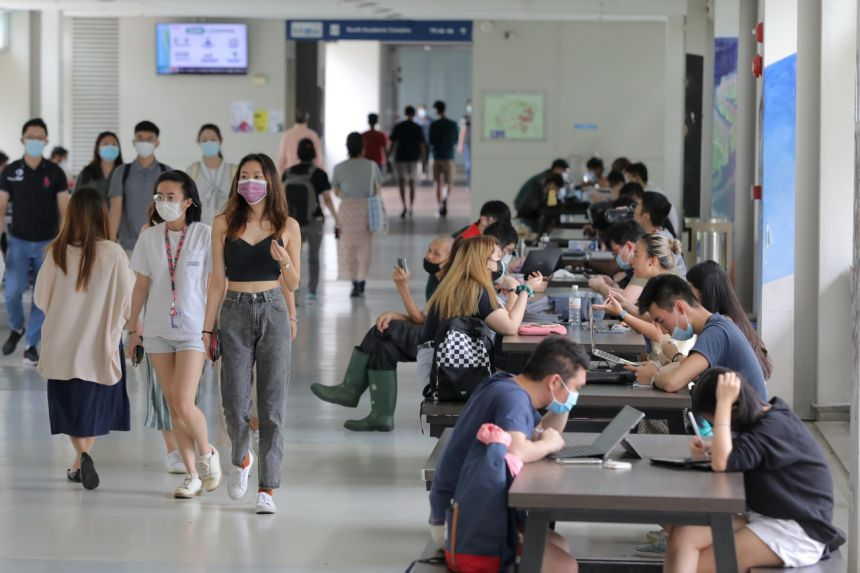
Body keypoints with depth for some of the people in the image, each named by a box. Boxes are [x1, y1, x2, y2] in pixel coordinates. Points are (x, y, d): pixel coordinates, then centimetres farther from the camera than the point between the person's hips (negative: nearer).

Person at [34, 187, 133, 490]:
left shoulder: (57, 252, -9)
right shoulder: (113, 253, -13)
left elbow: (40, 297, 1)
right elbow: (128, 300, -9)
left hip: (62, 345, 1)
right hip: (100, 343, -1)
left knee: (71, 405, 14)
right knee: (93, 404, 16)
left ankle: (82, 455, -4)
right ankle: (80, 462, 10)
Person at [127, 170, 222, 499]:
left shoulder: (205, 235, -7)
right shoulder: (149, 238, 4)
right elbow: (141, 285, 10)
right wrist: (133, 327, 11)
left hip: (193, 329, -4)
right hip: (157, 331, 4)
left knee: (184, 404, -13)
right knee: (173, 407, 5)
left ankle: (207, 453, 15)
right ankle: (192, 474, 15)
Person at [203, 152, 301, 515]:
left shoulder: (287, 226, 4)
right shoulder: (223, 224, 4)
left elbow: (293, 284, 7)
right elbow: (217, 280, 6)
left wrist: (285, 261, -14)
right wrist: (208, 328, 4)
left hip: (274, 312, 0)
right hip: (236, 312, 0)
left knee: (272, 406, -2)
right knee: (235, 404, -3)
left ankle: (268, 488, 3)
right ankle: (240, 460, 29)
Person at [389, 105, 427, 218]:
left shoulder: (398, 127, -3)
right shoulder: (418, 128, -1)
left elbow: (393, 144, -3)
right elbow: (422, 145, -3)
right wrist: (424, 161, 3)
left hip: (401, 158, -2)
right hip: (414, 158, 2)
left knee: (402, 183, -3)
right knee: (412, 183, 13)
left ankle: (405, 206, -21)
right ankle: (411, 208, 15)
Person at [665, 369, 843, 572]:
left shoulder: (775, 428, -19)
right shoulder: (765, 418, 8)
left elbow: (722, 463, -30)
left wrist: (723, 402, -25)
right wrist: (709, 451, -3)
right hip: (763, 517, 9)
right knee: (682, 535, -14)